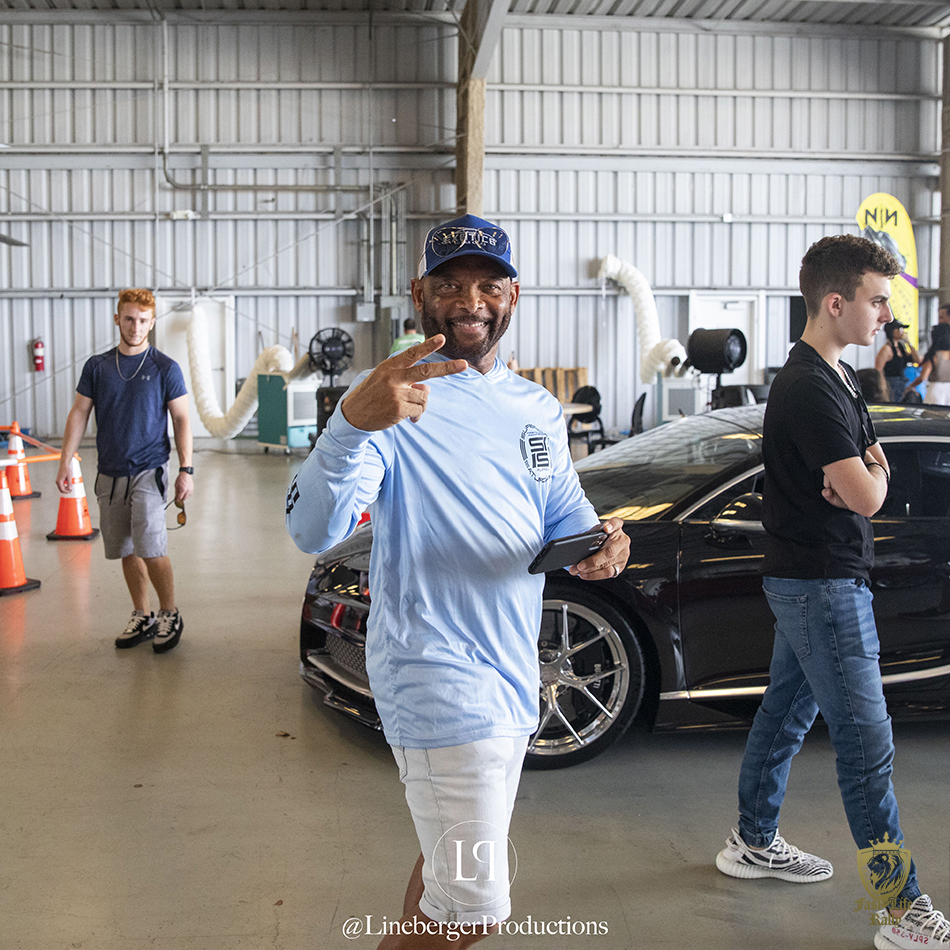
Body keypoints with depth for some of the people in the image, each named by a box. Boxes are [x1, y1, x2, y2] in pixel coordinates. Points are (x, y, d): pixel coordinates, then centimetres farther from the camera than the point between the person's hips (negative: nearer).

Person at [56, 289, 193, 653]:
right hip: (110, 473, 4)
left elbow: (181, 420, 0)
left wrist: (186, 469, -7)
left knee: (151, 548, -13)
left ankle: (170, 615, 5)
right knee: (127, 551, 10)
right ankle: (141, 617, 23)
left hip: (148, 471, -4)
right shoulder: (97, 366, 6)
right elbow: (79, 414, 10)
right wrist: (65, 462, 3)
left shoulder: (165, 368, -1)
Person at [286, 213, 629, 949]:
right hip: (440, 684, -8)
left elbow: (565, 514, 16)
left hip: (511, 678, 8)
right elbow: (314, 531, -26)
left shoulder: (539, 408, 9)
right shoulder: (393, 398, -14)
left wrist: (598, 545, -8)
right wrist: (353, 422, -45)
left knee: (451, 865, 24)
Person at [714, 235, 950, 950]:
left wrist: (861, 472, -8)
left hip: (809, 579, 10)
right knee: (867, 741, -5)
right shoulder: (809, 389, -21)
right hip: (823, 585, -10)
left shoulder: (841, 378, 12)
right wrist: (869, 476, 0)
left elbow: (873, 467, 15)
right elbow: (868, 495, -23)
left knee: (786, 712, 19)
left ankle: (754, 843, 34)